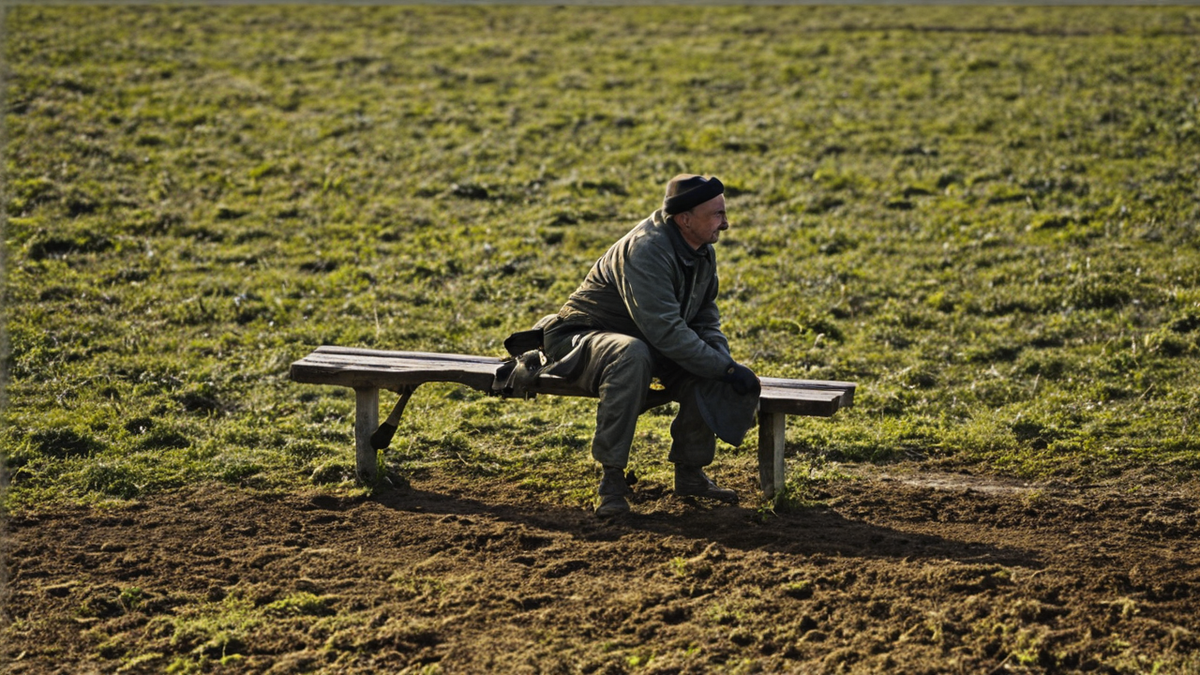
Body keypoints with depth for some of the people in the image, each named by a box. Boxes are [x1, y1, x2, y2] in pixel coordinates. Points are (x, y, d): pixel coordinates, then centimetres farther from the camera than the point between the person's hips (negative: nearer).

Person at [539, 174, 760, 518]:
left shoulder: (703, 253, 1)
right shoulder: (645, 250, -28)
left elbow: (705, 318, 11)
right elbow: (664, 331, -34)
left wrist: (725, 361, -10)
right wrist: (725, 369, -30)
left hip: (646, 344, 8)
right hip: (581, 341, -8)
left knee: (708, 372, -16)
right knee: (631, 354, -41)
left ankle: (689, 470, 0)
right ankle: (612, 477, -32)